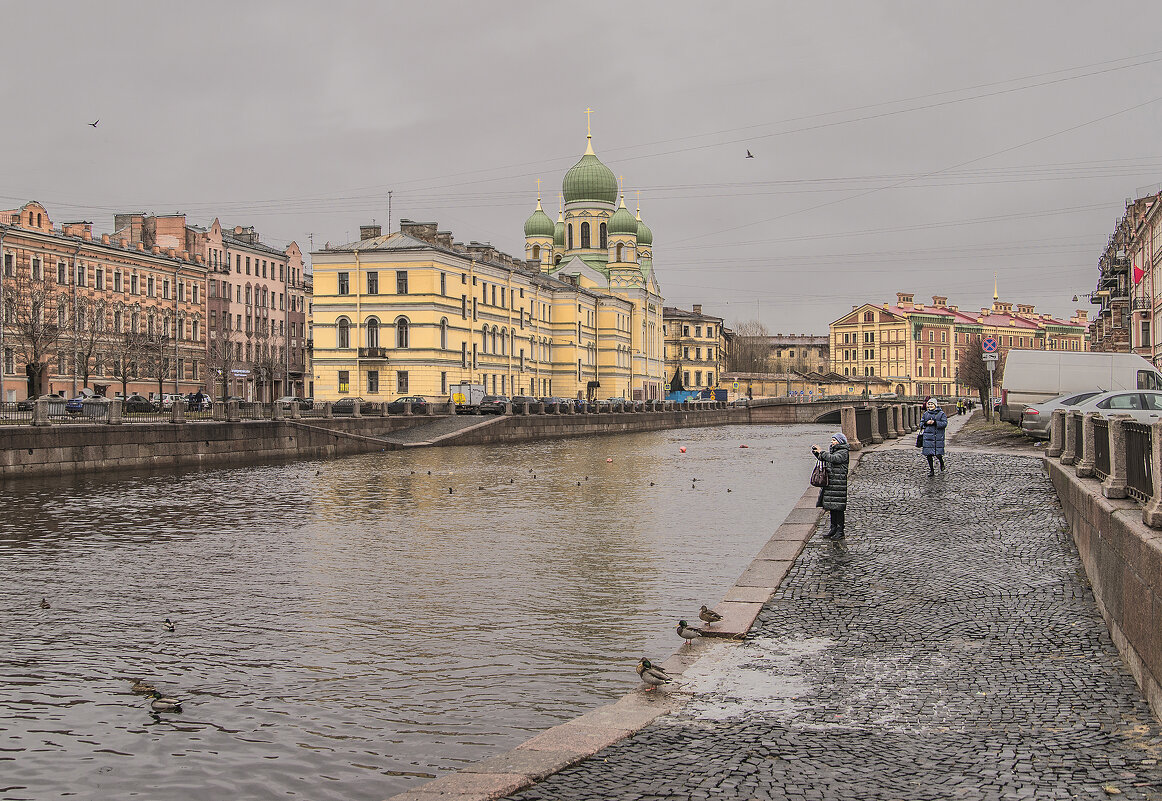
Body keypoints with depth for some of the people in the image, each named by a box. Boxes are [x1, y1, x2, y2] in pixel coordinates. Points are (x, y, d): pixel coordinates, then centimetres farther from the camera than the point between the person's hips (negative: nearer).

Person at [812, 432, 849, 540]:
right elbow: (823, 458, 26)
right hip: (829, 482, 9)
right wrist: (816, 451, 9)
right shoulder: (832, 450, 18)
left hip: (839, 482, -9)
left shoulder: (844, 452, -9)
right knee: (832, 507, 12)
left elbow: (834, 459, -24)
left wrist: (821, 452, -16)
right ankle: (833, 529, 19)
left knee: (838, 507, -7)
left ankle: (840, 531, -3)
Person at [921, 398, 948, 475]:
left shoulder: (941, 414, 0)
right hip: (928, 436, 3)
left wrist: (935, 422, -18)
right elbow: (921, 423, 14)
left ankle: (942, 463, 28)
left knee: (938, 454, -6)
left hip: (938, 436, -3)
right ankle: (931, 470, 13)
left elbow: (944, 423, -9)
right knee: (928, 454, 1)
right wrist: (926, 423, -8)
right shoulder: (926, 414, 12)